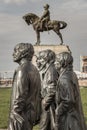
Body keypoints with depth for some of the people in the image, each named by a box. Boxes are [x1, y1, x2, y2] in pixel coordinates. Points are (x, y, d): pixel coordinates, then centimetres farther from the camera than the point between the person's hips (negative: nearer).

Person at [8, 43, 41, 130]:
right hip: (31, 112, 9)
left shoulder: (22, 70, -16)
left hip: (23, 113, -9)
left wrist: (14, 114, -17)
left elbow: (20, 95, -21)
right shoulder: (34, 69, 11)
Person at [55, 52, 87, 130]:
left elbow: (68, 100, -25)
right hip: (74, 113, 9)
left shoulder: (64, 79, -22)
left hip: (67, 115, -9)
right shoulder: (72, 74, 5)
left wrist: (58, 111, -13)